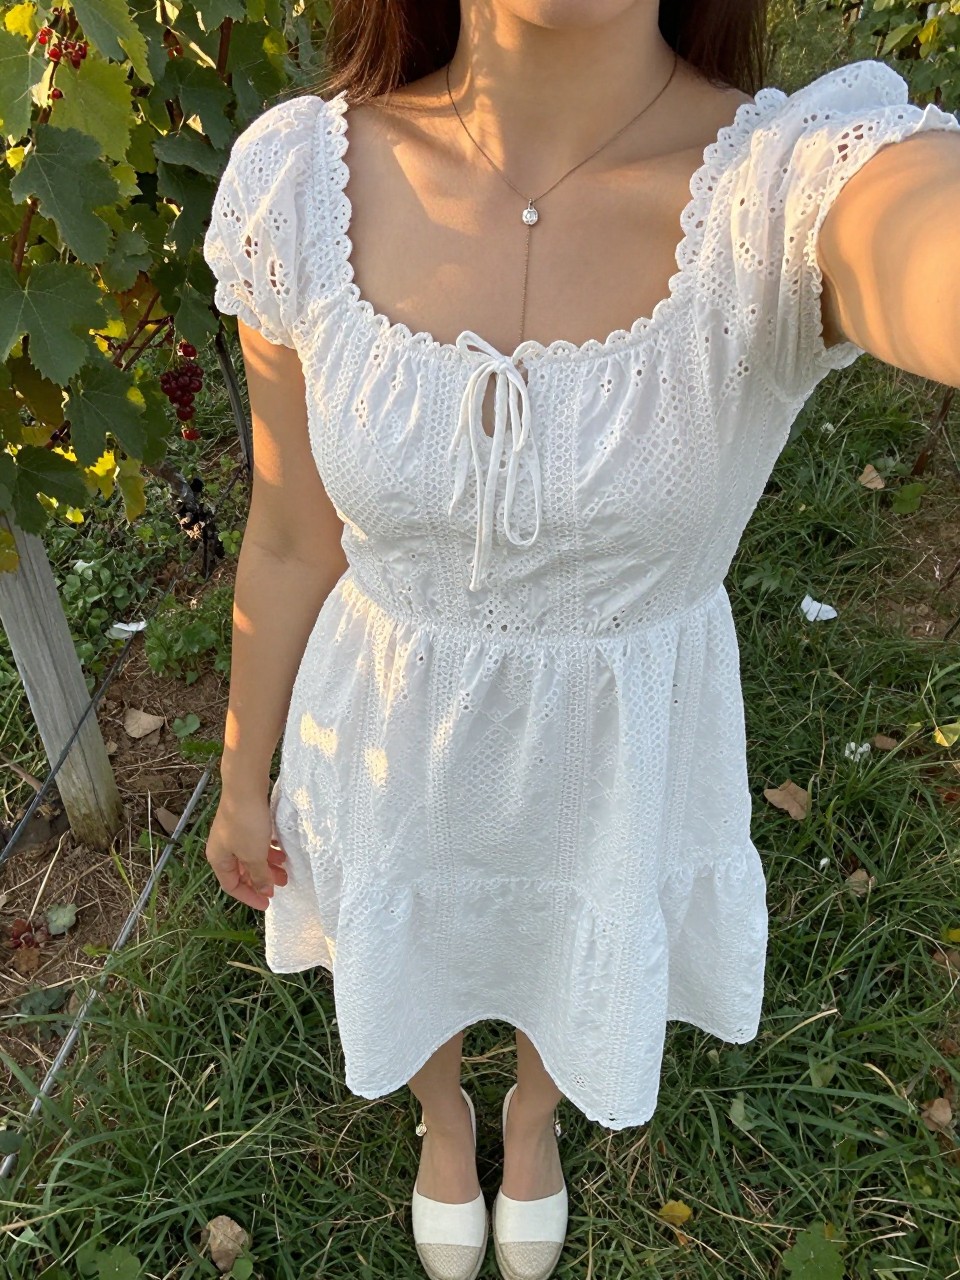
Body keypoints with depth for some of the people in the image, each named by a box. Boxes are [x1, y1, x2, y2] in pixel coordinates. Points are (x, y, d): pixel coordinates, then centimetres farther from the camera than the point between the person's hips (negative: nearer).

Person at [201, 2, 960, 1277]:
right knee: (410, 975, 31)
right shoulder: (301, 176, -20)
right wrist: (244, 780, 5)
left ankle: (534, 1121, 72)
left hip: (621, 751, 0)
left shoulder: (800, 180, -27)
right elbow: (293, 536, -7)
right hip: (395, 740, 1)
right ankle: (446, 1121, 71)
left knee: (582, 987, 31)